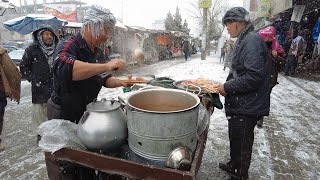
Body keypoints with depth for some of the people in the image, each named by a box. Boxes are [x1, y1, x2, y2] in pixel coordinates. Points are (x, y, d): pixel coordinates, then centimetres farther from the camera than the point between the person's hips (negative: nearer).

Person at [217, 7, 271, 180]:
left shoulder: (251, 40, -19)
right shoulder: (243, 40, 12)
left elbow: (254, 76, -27)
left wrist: (228, 87, -18)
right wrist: (227, 85, 8)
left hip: (247, 106, -9)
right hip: (240, 103, 9)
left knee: (241, 142, 7)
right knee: (235, 138, 24)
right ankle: (234, 165, 45)